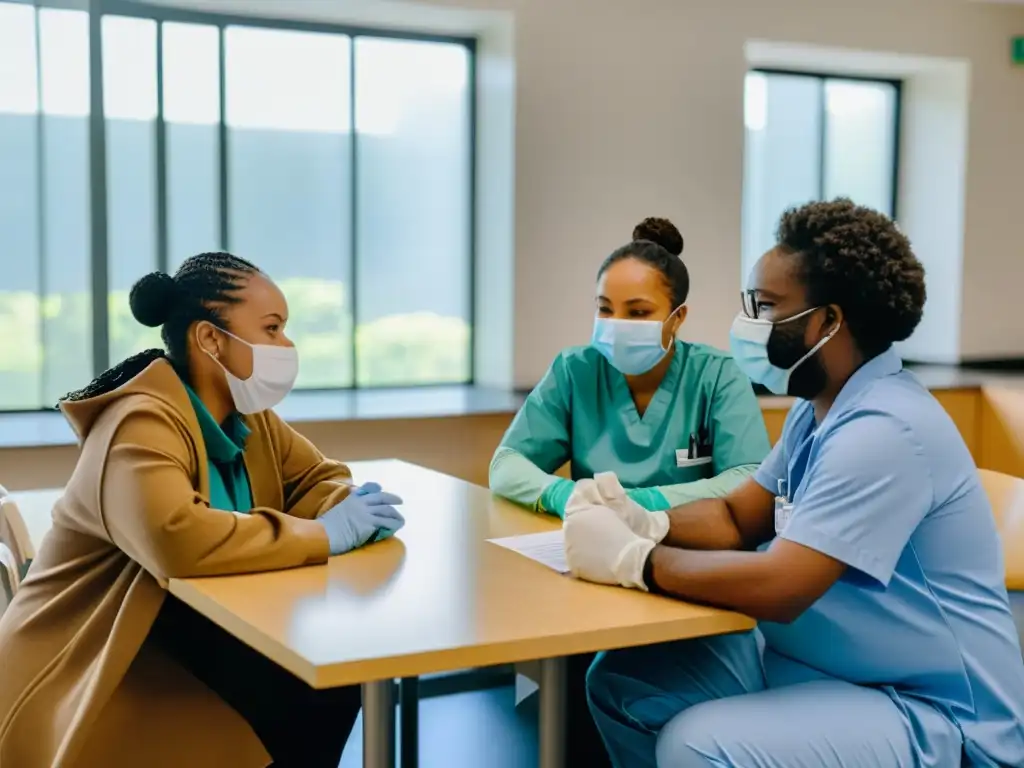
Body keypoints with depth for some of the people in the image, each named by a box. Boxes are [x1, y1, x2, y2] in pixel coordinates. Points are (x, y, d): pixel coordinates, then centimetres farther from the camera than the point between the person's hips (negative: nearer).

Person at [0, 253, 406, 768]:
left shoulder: (248, 418, 3)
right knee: (303, 706, -20)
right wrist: (324, 535, -31)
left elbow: (320, 477, 11)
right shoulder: (143, 425, -24)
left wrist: (351, 511, -15)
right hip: (86, 682, -8)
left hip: (187, 646, 8)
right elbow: (176, 540, -41)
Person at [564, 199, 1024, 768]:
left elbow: (778, 587, -30)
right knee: (620, 683, 2)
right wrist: (647, 524, -6)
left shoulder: (883, 429, -24)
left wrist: (631, 560, -20)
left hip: (929, 713, -9)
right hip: (816, 660, 9)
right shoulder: (821, 406, 8)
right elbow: (739, 517, 13)